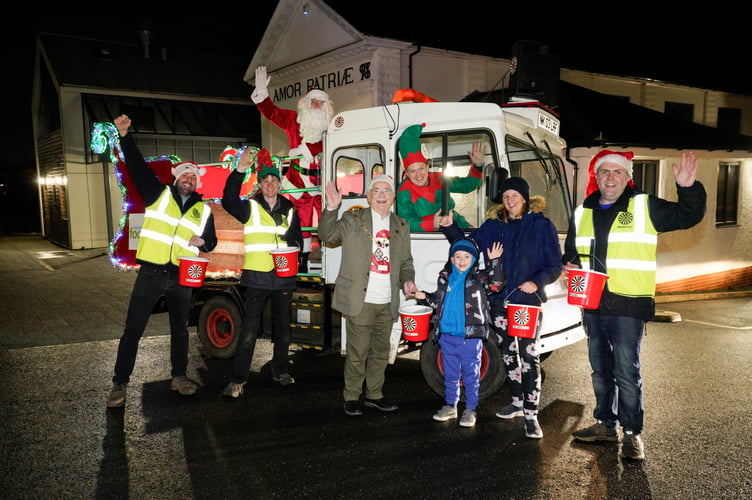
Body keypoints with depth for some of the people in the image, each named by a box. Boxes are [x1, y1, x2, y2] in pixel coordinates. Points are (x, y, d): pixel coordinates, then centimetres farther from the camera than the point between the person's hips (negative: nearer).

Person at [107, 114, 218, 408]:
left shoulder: (203, 210, 10)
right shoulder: (159, 194, 3)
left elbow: (212, 241, 16)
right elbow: (138, 166, -6)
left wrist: (202, 241, -7)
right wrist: (125, 135, -16)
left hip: (182, 277, 3)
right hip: (151, 273, -3)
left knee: (180, 329, 15)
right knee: (133, 330, 0)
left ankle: (179, 377, 30)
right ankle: (120, 384, 11)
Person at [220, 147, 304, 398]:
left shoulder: (289, 210, 11)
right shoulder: (250, 207, 0)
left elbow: (297, 239, 17)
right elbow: (229, 201, -21)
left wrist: (292, 249, -6)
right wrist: (239, 170, -30)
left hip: (283, 277, 4)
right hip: (256, 277, -4)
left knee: (283, 329, 14)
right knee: (249, 331, -5)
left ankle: (280, 371, 31)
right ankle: (237, 381, 2)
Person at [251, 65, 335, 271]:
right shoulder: (293, 120, 8)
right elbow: (271, 112, 6)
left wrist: (303, 150, -19)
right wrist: (261, 91, -8)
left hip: (323, 183, -2)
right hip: (299, 181, 2)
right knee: (302, 223, 10)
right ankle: (303, 261, 19)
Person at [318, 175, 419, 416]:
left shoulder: (401, 226, 12)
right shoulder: (353, 219, 2)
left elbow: (406, 261, 17)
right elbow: (328, 235, -6)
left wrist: (407, 280, -2)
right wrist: (331, 209, -20)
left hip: (387, 303, 5)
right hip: (360, 300, -4)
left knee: (381, 351, 15)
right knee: (357, 351, 1)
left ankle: (374, 395, 30)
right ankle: (352, 397, 18)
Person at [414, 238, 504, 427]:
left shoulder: (479, 277, -2)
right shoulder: (445, 277, 10)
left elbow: (497, 284, -18)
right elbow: (437, 301, 21)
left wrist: (494, 261, -23)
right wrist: (424, 298, 5)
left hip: (471, 336, -4)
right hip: (447, 335, 4)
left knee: (471, 375, 5)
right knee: (450, 374, 15)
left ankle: (470, 409, 18)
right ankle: (450, 406, 29)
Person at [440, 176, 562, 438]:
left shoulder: (542, 225, -2)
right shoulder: (493, 225, 9)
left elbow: (555, 265, -2)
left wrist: (537, 282, -19)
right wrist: (450, 228, -4)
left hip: (529, 300, -4)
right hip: (500, 299, 5)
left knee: (529, 354, -7)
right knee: (508, 353, 14)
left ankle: (531, 414, 0)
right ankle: (517, 401, 30)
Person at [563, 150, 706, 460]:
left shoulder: (645, 207, -1)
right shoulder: (582, 213, 12)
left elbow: (687, 217, -6)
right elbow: (570, 251, 22)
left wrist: (689, 189, -22)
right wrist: (569, 265, 1)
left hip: (628, 306, -5)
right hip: (592, 305, 5)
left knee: (627, 371, -3)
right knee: (600, 368, 15)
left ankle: (632, 432, 12)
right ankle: (605, 424, 30)